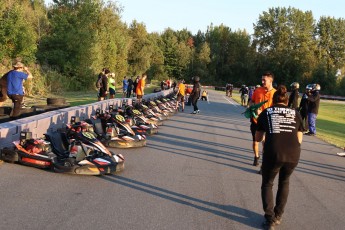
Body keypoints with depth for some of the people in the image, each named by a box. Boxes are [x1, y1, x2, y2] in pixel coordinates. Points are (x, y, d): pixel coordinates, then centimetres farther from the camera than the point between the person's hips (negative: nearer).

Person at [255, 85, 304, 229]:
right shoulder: (296, 113, 18)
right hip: (293, 155, 2)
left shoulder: (266, 113, 14)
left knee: (267, 184, 21)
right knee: (284, 182, 28)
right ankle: (278, 216, 32)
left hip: (273, 153, -2)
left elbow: (258, 138, 20)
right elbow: (299, 139, 17)